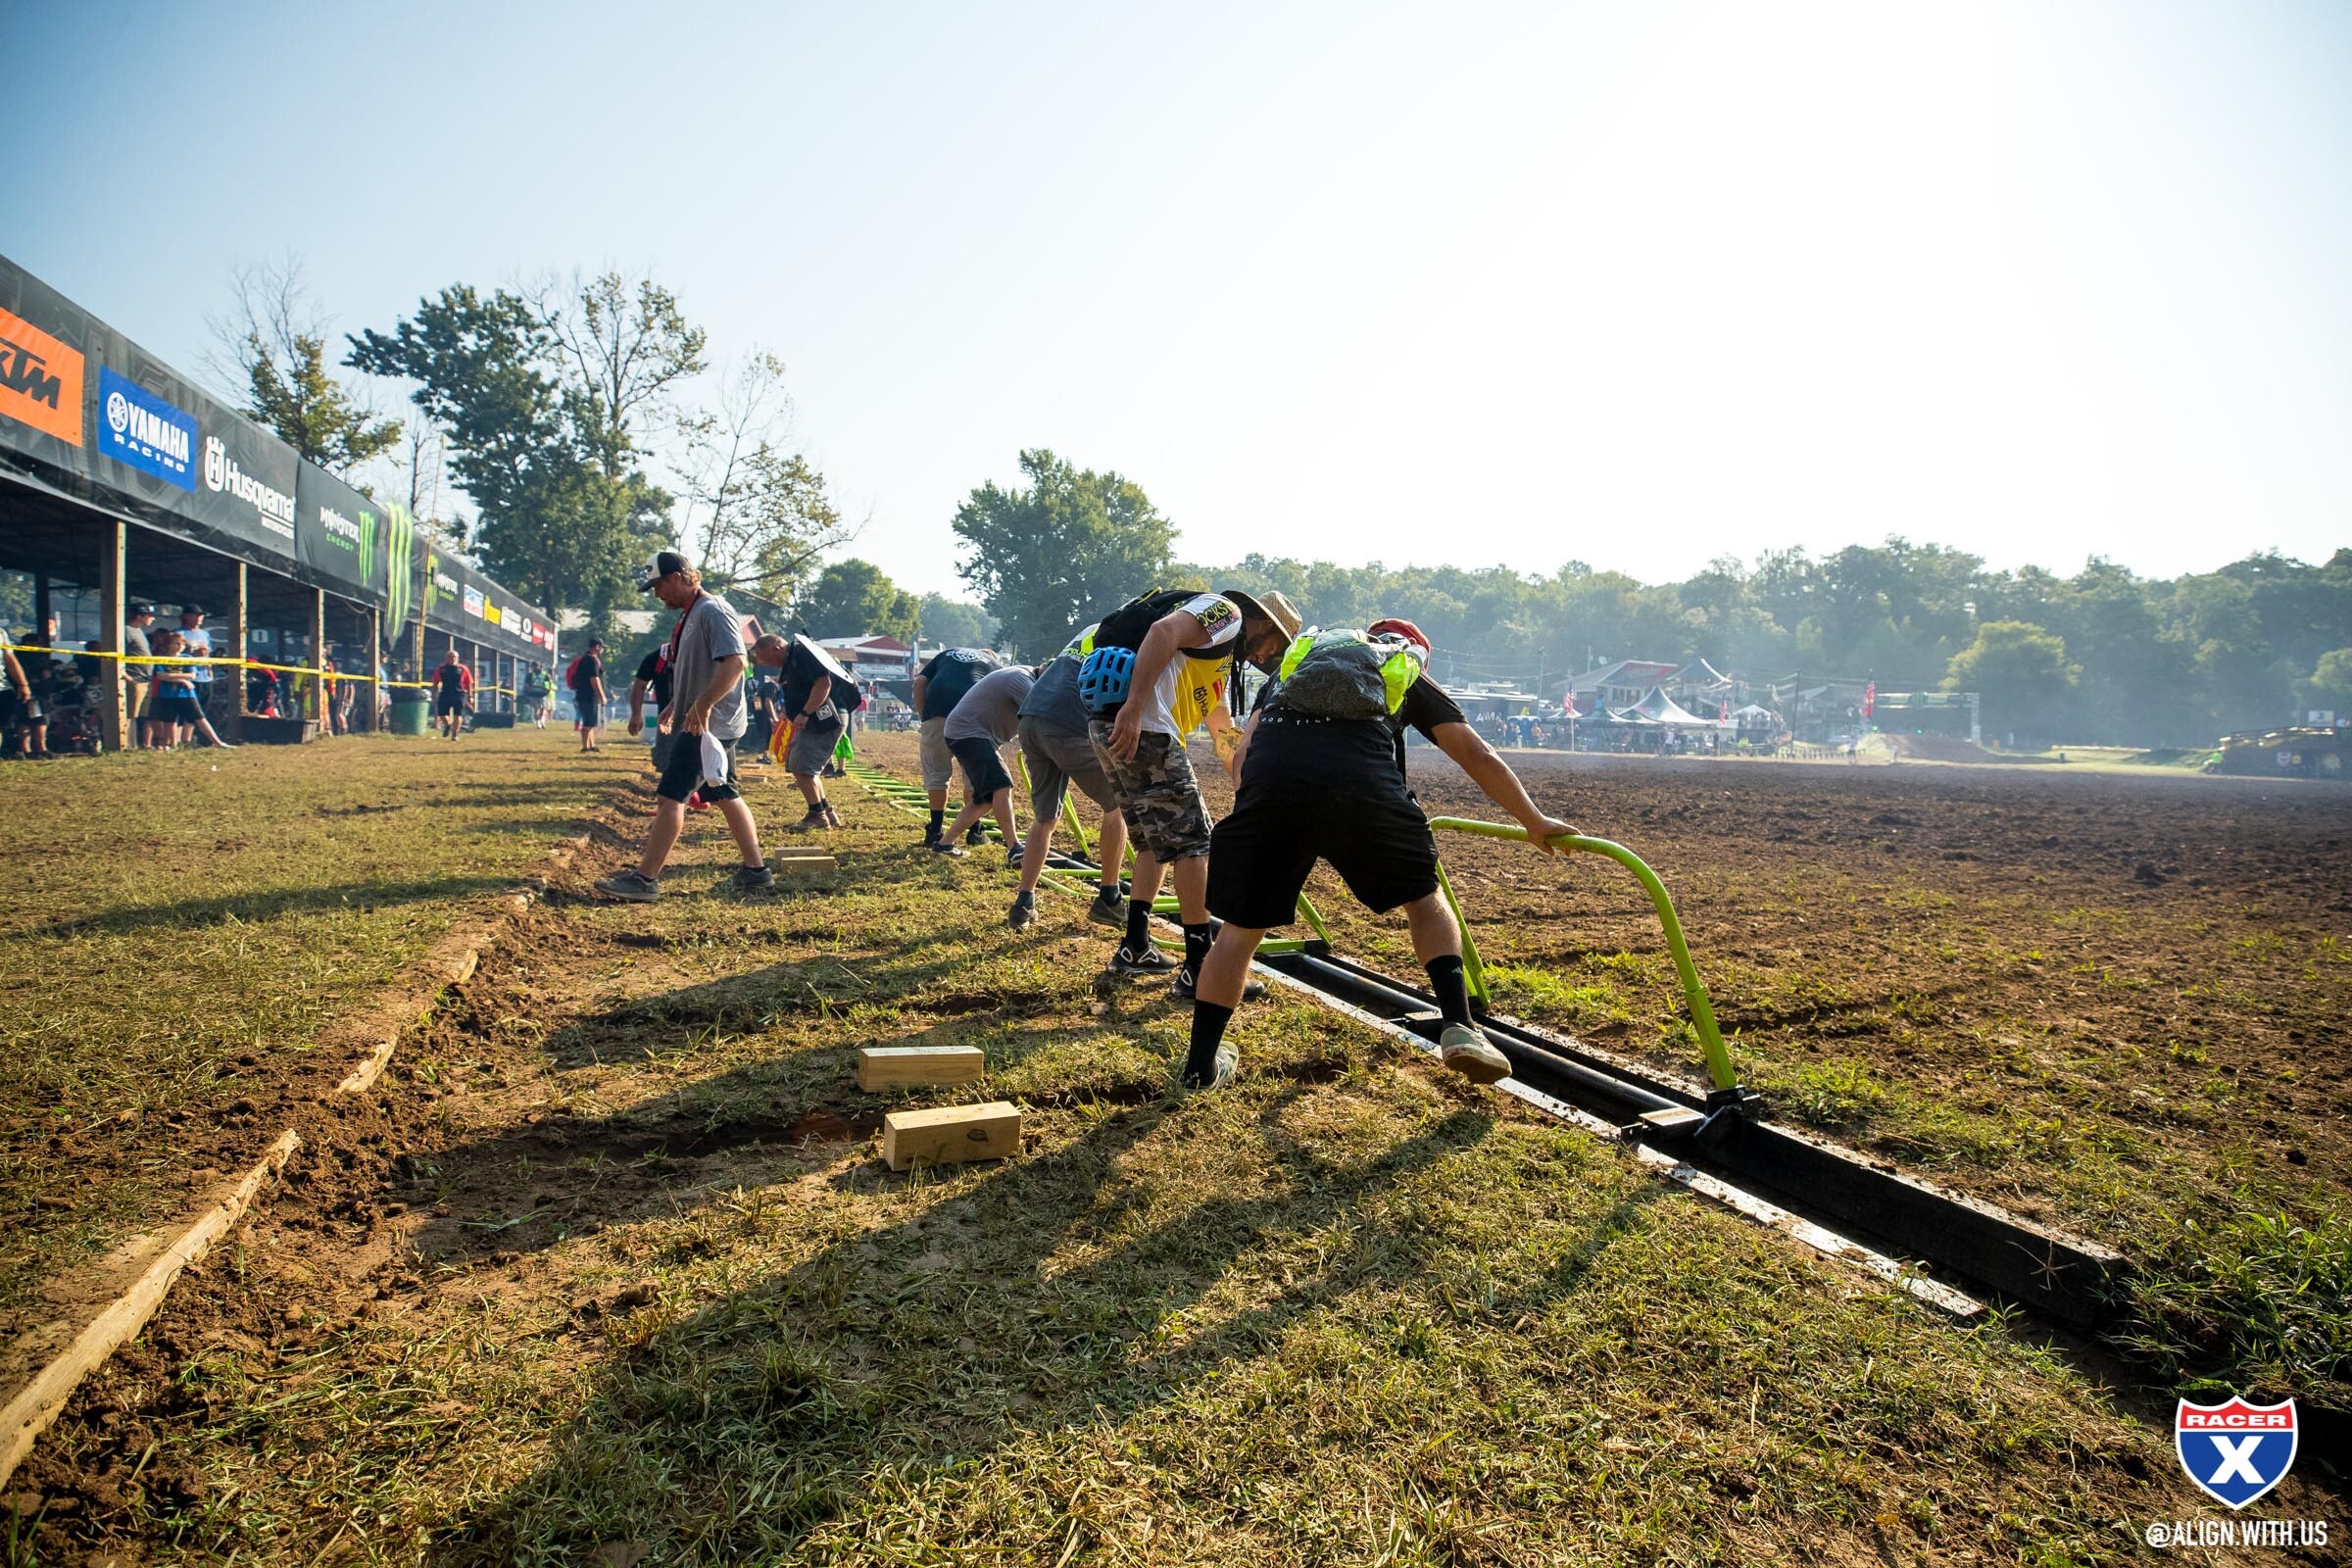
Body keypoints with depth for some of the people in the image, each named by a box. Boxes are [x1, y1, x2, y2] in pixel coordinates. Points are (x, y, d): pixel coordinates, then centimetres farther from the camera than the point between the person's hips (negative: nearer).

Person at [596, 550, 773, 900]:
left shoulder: (713, 611, -14)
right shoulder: (689, 615, 18)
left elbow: (734, 662, -26)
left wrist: (702, 706, -29)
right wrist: (674, 708, 25)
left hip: (709, 724, -11)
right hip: (701, 724, 11)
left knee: (670, 796, -11)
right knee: (726, 796, 13)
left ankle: (644, 880, -8)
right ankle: (756, 871, 18)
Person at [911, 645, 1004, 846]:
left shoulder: (947, 653, 32)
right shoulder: (996, 664, 28)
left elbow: (920, 681, 16)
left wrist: (923, 714, 16)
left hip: (937, 709, 1)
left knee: (936, 771, 13)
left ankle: (935, 831, 13)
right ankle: (975, 831, 18)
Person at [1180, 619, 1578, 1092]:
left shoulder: (1295, 661, 39)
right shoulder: (1410, 679, 34)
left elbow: (1240, 758, 27)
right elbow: (1480, 758, 30)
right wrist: (1534, 822, 41)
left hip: (1268, 776, 2)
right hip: (1363, 784, -1)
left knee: (1240, 927, 18)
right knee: (1424, 898, 24)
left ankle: (1200, 1065, 22)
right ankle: (1458, 1027, 11)